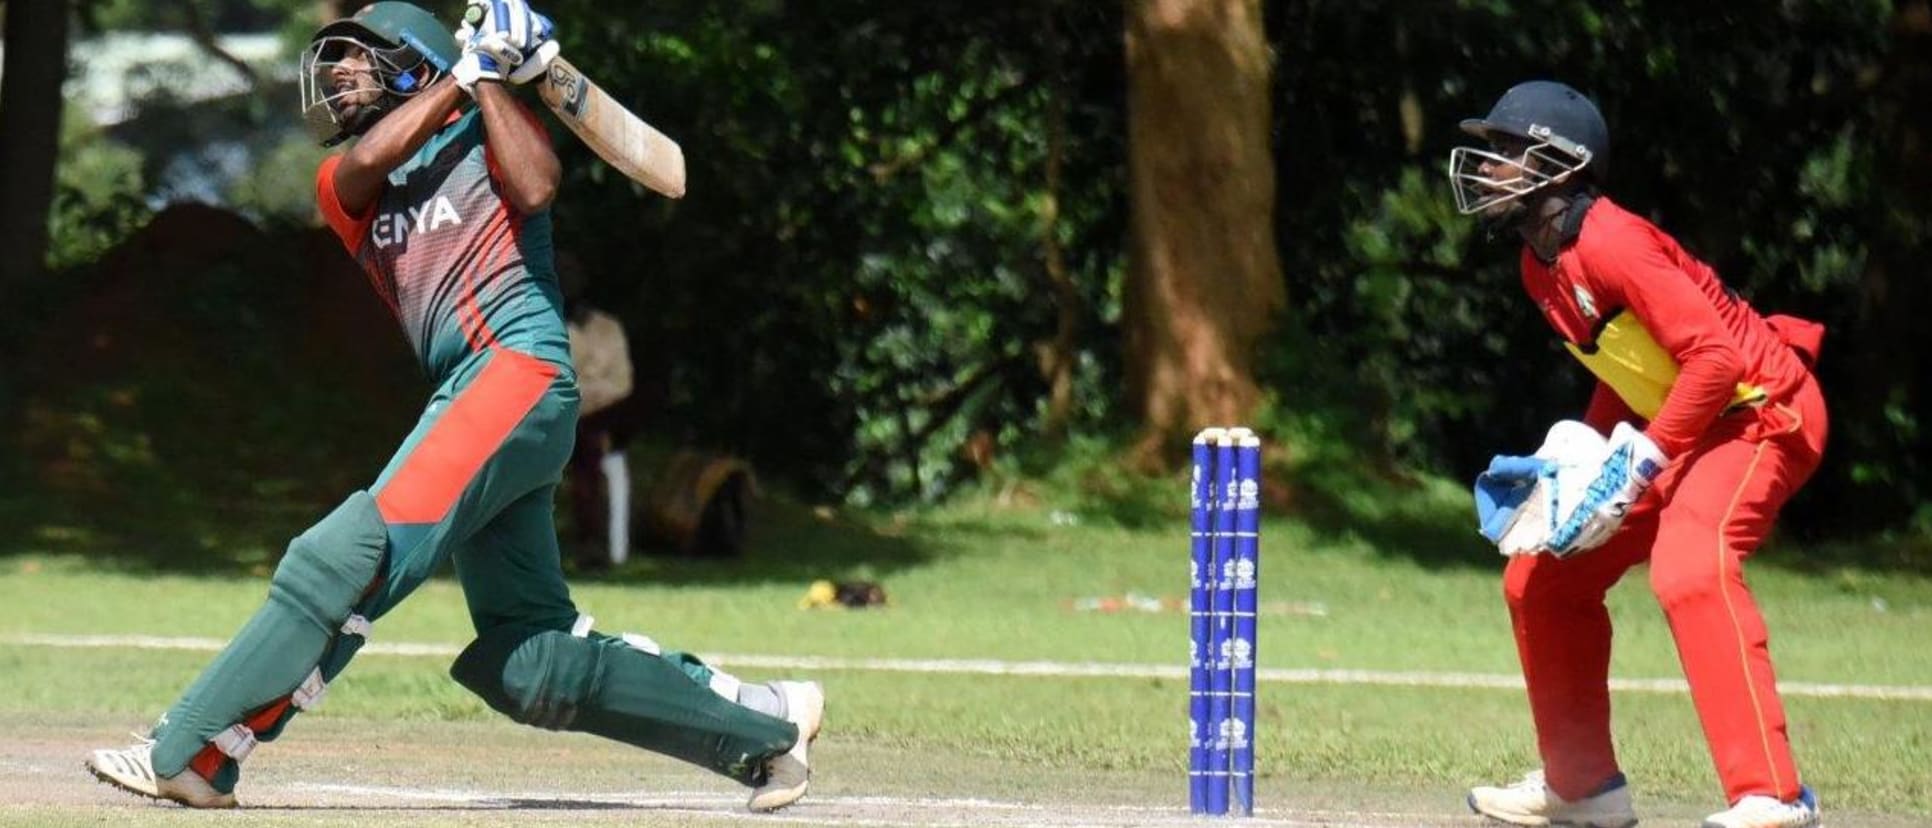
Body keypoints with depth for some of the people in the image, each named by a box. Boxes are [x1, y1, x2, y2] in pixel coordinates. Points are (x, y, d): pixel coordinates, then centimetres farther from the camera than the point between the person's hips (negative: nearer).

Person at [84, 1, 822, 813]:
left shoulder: (486, 123, 12)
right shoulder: (342, 183, 25)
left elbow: (534, 189, -10)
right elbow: (366, 161, 0)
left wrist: (487, 79, -1)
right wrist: (464, 70, 4)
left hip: (519, 367, -7)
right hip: (466, 397, 7)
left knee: (354, 553, -21)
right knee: (531, 663, 3)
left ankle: (190, 752, -27)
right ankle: (765, 723, 11)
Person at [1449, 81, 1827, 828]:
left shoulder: (1609, 243, -25)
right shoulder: (1541, 266, 5)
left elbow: (1716, 356, -29)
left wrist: (1641, 462, -30)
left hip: (1762, 410, -11)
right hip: (1686, 426, 11)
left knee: (1689, 569, -34)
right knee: (1539, 578, 12)